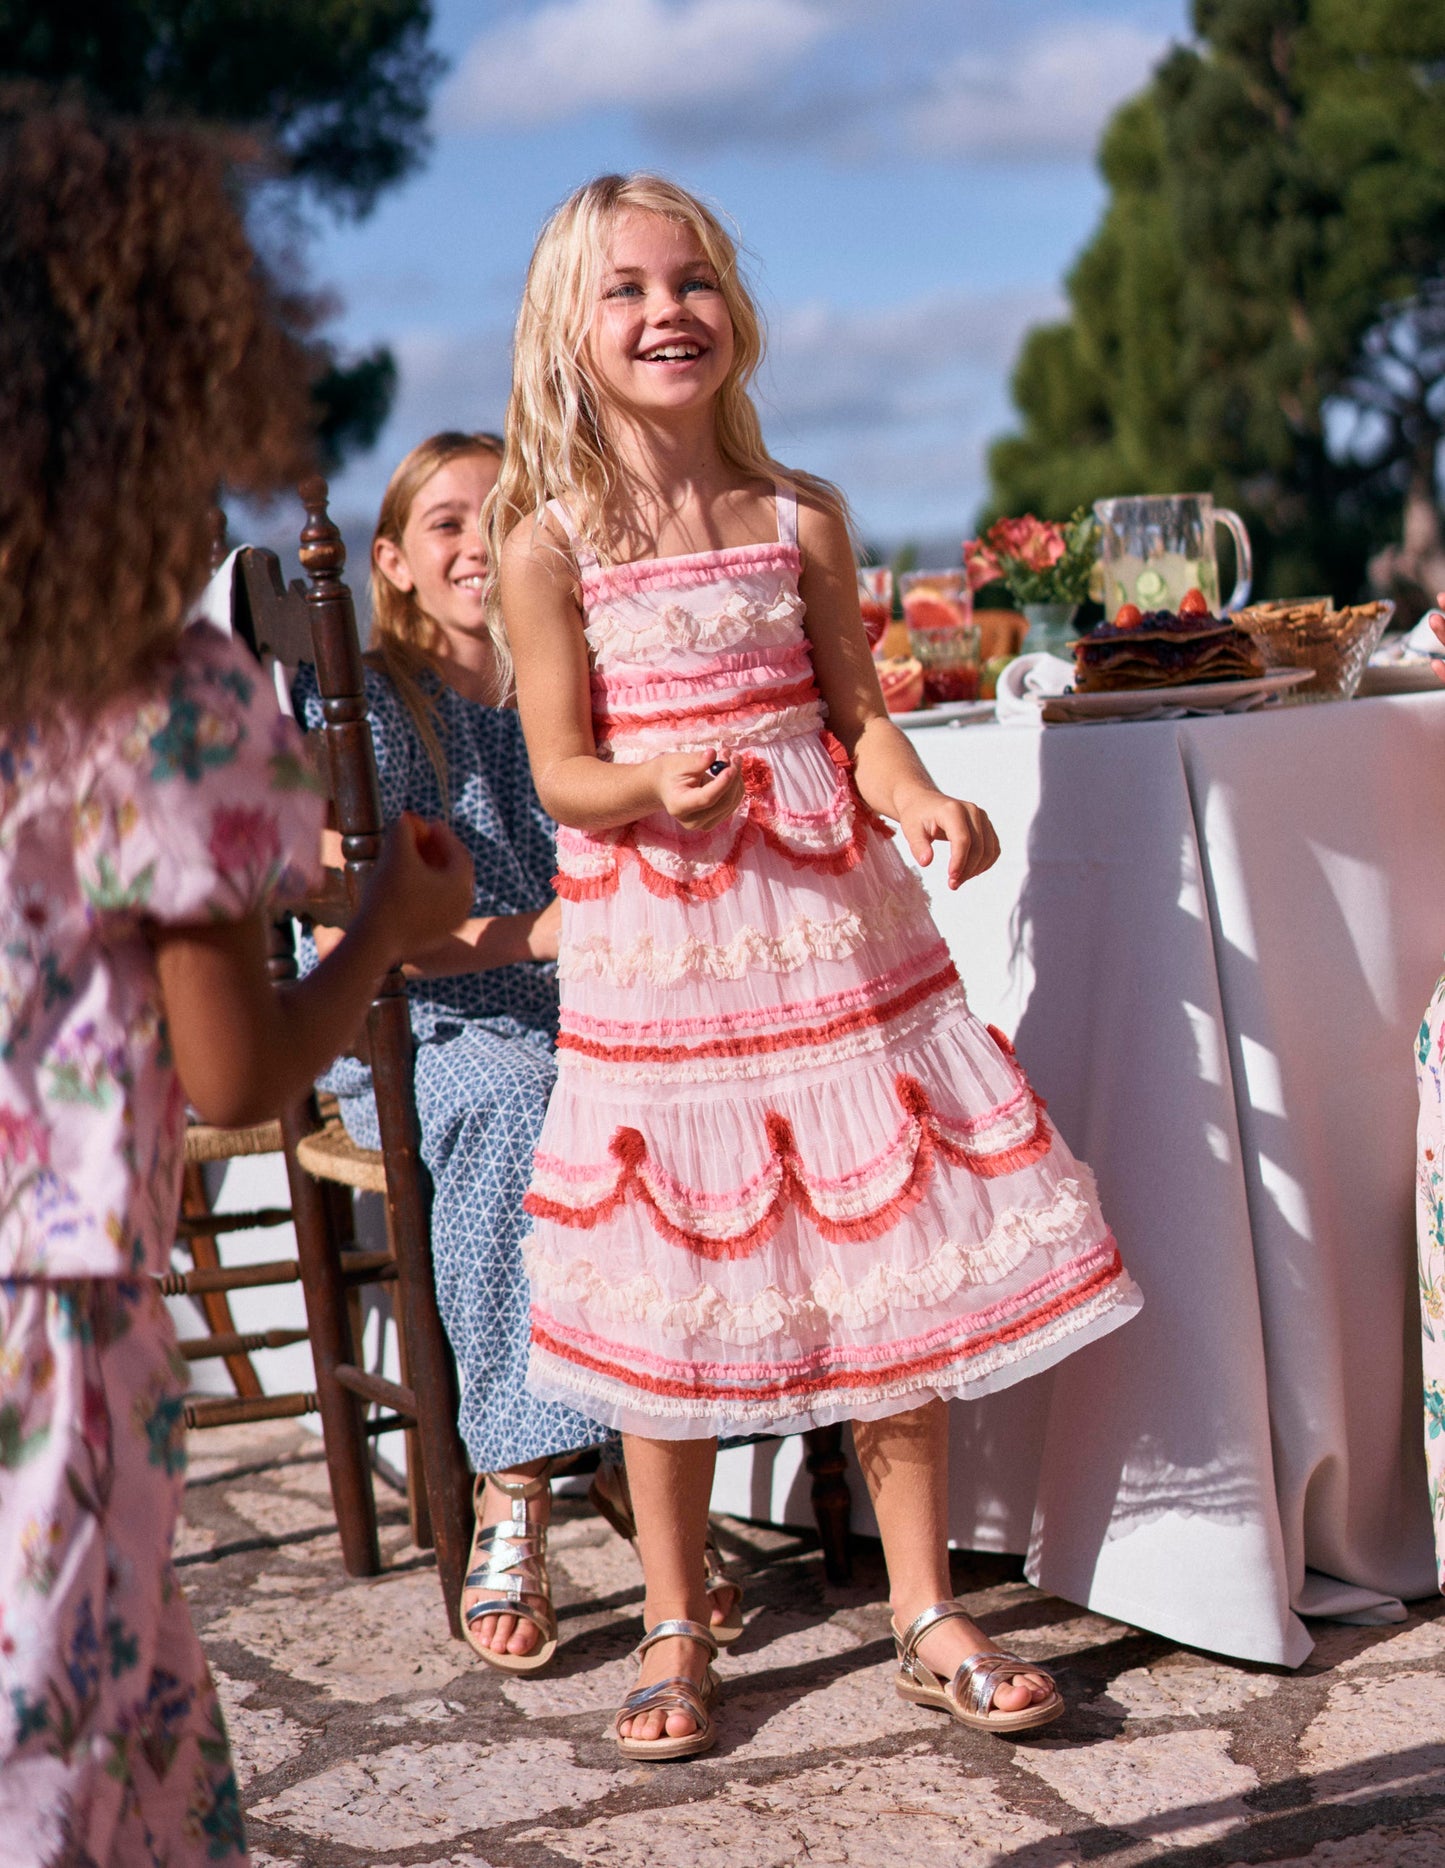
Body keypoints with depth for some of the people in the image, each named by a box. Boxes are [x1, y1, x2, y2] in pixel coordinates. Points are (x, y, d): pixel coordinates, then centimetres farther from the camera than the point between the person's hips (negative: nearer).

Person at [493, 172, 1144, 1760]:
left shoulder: (802, 516, 4)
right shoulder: (549, 542, -4)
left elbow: (856, 715, 5)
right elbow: (563, 774, -6)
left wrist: (920, 802, -16)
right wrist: (658, 786, -27)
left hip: (831, 929, 3)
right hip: (655, 956, -2)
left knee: (896, 1271, 5)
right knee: (668, 1300, 4)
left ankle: (927, 1619, 19)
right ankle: (676, 1634, 21)